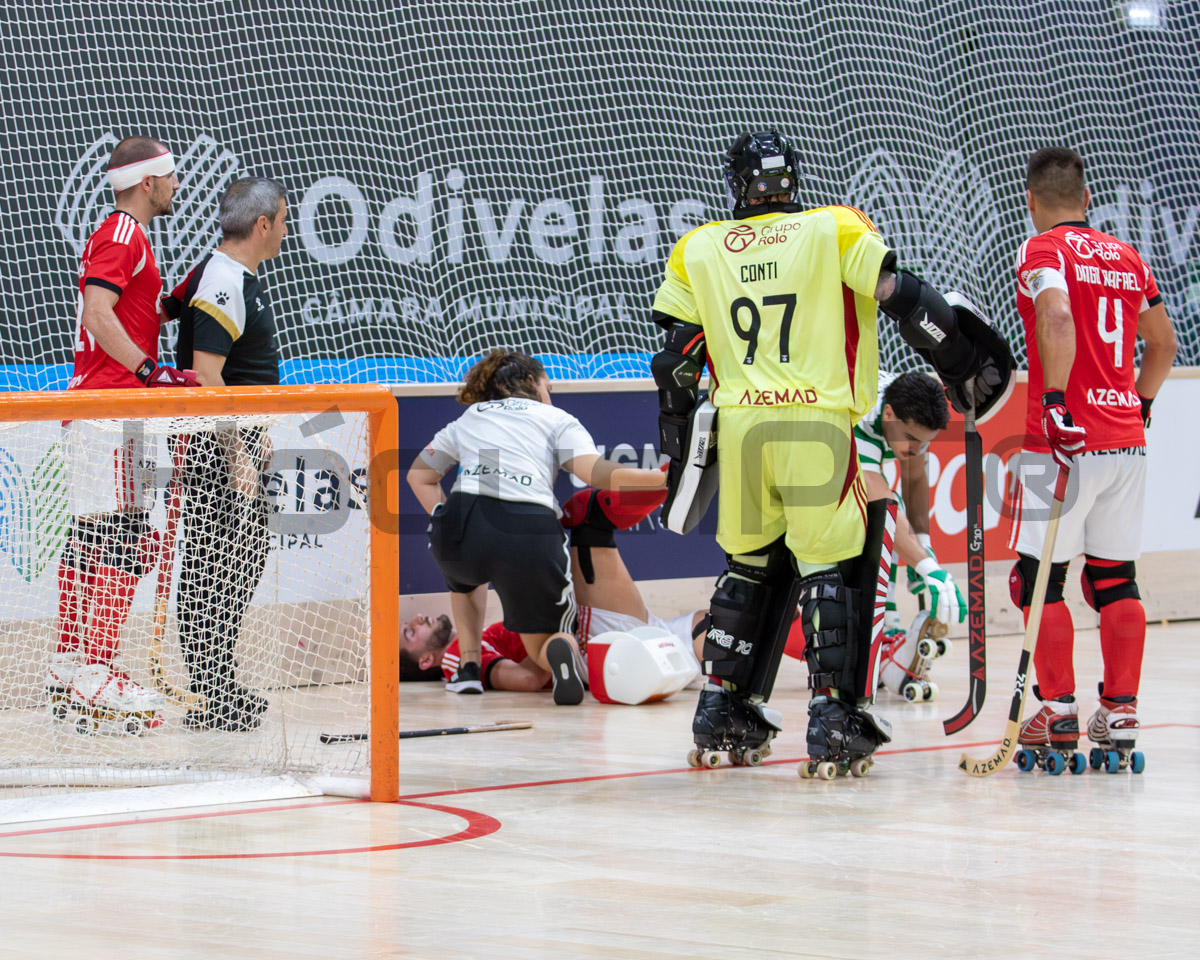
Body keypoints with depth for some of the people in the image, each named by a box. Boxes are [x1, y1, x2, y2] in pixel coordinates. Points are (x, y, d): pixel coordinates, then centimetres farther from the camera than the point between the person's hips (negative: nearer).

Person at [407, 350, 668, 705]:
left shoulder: (466, 420, 28)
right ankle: (561, 649, -21)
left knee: (466, 574, 42)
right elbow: (594, 471, -1)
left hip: (461, 528, 3)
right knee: (542, 645, 16)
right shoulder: (556, 419, 17)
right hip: (529, 535, -3)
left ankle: (469, 666, 26)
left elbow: (419, 475, 32)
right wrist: (663, 476, -2)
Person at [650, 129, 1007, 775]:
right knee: (833, 567, 2)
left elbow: (677, 358, 11)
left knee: (749, 565, 18)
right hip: (819, 427, -3)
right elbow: (900, 298, -4)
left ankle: (723, 707, 19)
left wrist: (679, 444, 20)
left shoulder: (696, 251, 13)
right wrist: (966, 365, 5)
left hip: (738, 430, 3)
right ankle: (833, 716, -5)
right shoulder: (834, 230, 4)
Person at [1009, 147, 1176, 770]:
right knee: (1115, 579, 10)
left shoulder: (1043, 251, -6)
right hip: (1127, 440, 6)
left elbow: (1057, 317, -25)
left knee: (1040, 577, 2)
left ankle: (1059, 713, 0)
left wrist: (1055, 402, -24)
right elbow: (1163, 342, 23)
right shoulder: (1128, 258, 14)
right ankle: (1120, 713, 10)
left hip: (1066, 438, -6)